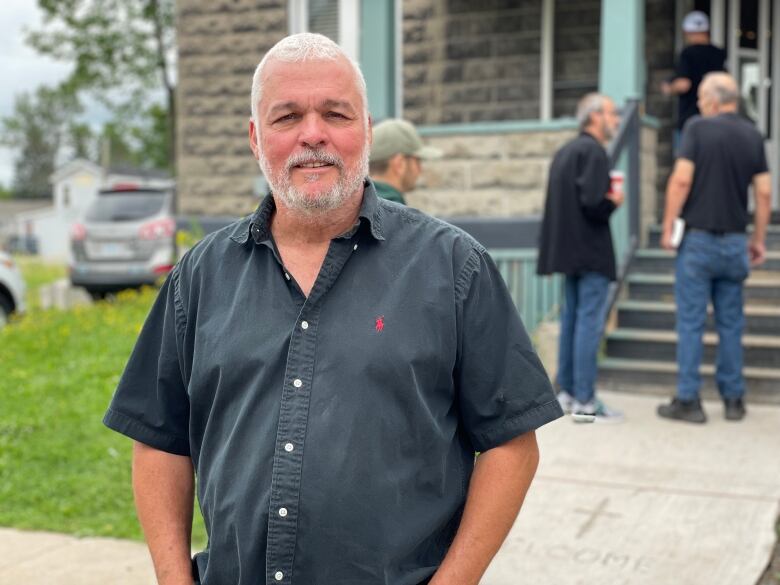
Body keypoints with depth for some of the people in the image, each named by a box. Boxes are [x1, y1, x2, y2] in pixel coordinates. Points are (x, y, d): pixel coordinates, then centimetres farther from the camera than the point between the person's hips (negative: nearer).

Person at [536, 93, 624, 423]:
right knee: (589, 323, -6)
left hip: (569, 248, 9)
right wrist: (614, 202, -4)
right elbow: (593, 203, -23)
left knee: (572, 319, 14)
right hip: (590, 250, -9)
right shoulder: (593, 151, -13)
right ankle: (585, 401, -4)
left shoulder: (565, 151, 15)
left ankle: (566, 392, 19)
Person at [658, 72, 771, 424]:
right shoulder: (753, 136, 6)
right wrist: (759, 240, 12)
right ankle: (734, 399, 15)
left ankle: (688, 401, 2)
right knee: (730, 324, 11)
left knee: (691, 323, 0)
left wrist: (668, 227, -7)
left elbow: (681, 180, -15)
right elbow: (764, 193, 5)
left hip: (698, 238, -4)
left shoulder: (698, 128, -7)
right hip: (735, 242, 4)